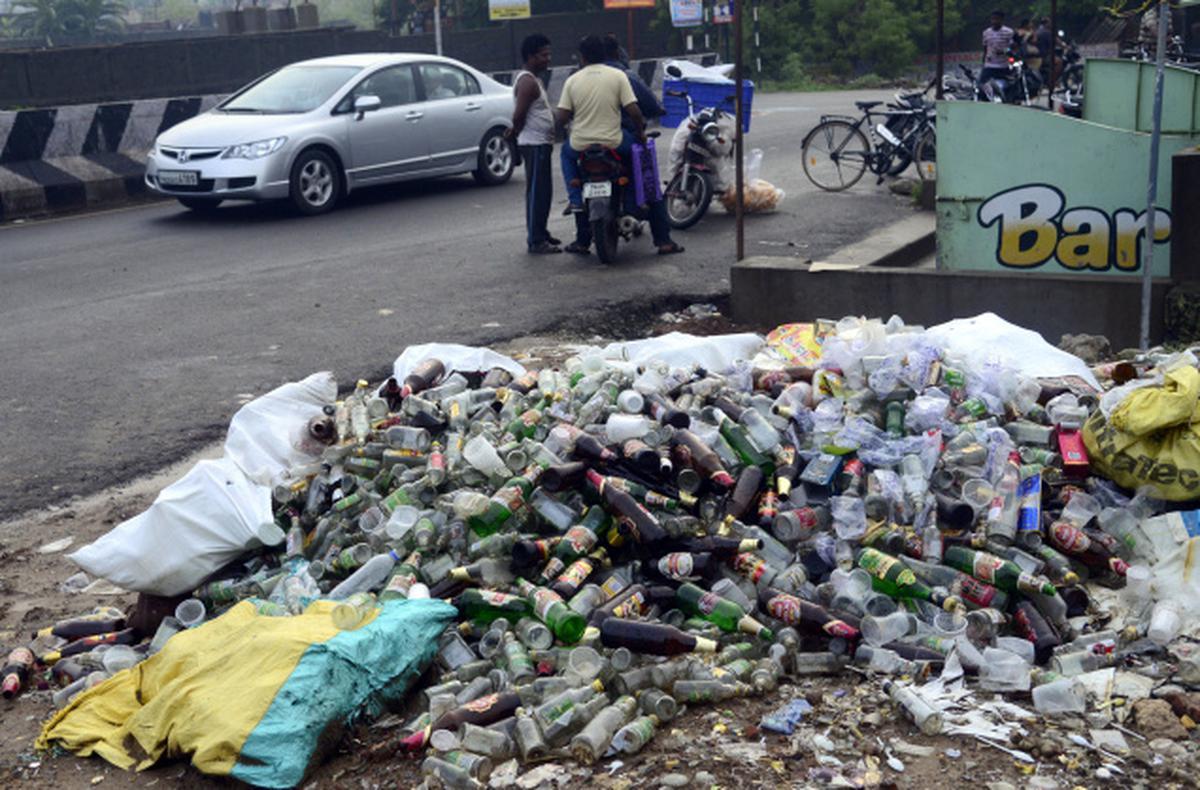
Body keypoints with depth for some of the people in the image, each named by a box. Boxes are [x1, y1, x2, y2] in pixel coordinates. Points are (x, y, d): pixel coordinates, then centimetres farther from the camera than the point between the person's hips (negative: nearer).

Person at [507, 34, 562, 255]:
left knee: (544, 192, 16)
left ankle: (541, 233, 25)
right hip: (534, 144, -10)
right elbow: (519, 115, -23)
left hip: (541, 144, 10)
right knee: (537, 192, -9)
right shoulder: (527, 82, -16)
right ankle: (535, 241, -8)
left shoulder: (535, 80, 17)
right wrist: (516, 131, -5)